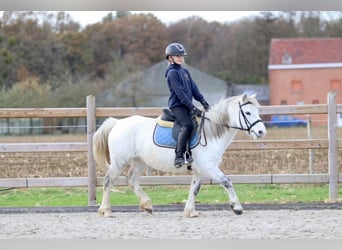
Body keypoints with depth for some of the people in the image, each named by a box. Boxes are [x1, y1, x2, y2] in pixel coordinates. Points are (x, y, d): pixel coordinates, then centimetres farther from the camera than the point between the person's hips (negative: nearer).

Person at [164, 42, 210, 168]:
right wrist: (192, 107, -20)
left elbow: (193, 88, 15)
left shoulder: (185, 72, 19)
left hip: (187, 105, 9)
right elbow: (180, 93, -15)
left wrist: (203, 101, 1)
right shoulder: (172, 73, -8)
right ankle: (179, 156, -34)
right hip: (177, 105, -9)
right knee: (187, 125, -29)